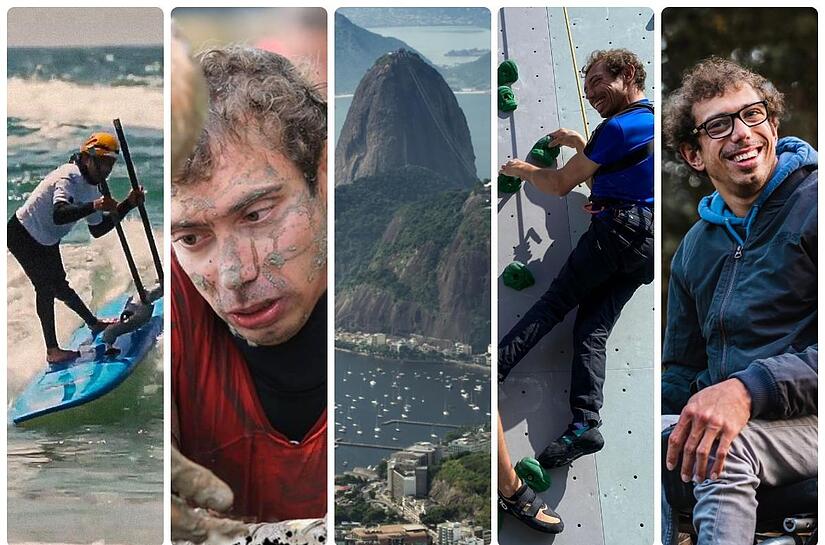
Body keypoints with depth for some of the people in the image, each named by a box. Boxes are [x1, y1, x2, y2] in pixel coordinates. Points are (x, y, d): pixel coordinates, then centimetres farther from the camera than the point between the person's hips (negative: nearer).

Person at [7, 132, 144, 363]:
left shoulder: (92, 187, 1)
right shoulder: (68, 178, -27)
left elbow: (97, 230, 6)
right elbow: (59, 216, -45)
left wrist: (127, 205, -1)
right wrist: (94, 206, -58)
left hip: (47, 241, 9)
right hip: (23, 235, -9)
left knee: (59, 285, 19)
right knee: (45, 287, -13)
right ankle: (52, 350, -12)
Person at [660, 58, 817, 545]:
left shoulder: (813, 202, -3)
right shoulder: (695, 248, 20)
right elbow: (683, 371, 24)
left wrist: (749, 388, -27)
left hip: (808, 418, -6)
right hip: (727, 419, 6)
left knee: (723, 449, -35)